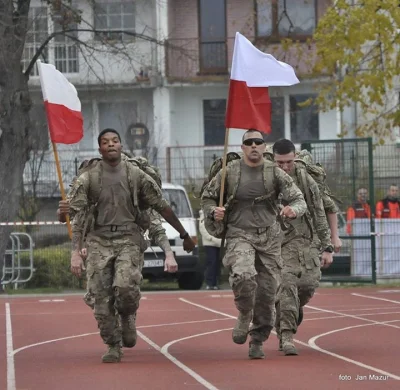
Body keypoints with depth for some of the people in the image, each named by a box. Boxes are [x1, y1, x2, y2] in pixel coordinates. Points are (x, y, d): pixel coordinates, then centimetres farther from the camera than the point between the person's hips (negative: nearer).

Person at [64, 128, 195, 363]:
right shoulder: (88, 179, 3)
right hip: (100, 241, 1)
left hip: (129, 240, -1)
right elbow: (78, 216, -1)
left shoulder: (137, 176, 5)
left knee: (126, 286, -24)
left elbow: (162, 207, 11)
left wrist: (184, 235, 15)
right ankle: (113, 346, 12)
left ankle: (128, 317, 9)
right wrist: (76, 253, -10)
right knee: (102, 298, -3)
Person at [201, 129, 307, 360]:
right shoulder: (229, 172, 0)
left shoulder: (275, 173, 0)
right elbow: (207, 197, 12)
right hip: (239, 235, -2)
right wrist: (213, 212, -10)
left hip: (269, 238, 2)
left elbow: (299, 199, -4)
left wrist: (293, 209, -28)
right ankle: (244, 317, -2)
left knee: (267, 291, 3)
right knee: (243, 276, -30)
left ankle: (258, 341, 21)